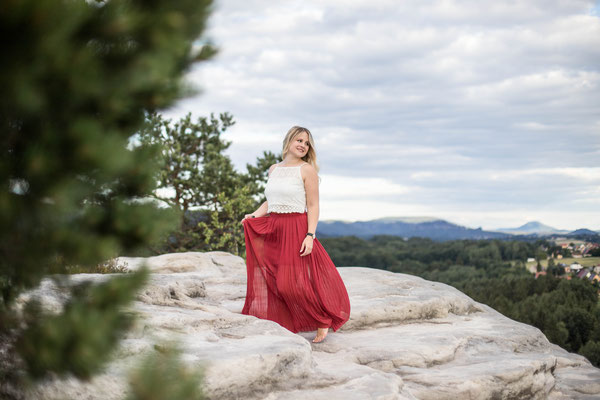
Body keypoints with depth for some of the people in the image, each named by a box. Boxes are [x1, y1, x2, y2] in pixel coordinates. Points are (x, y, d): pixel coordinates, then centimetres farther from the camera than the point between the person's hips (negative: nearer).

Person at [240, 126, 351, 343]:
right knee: (268, 281, 4)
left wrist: (310, 235, -16)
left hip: (296, 229, -6)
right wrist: (254, 215, 6)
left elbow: (313, 206, -7)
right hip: (271, 230, 6)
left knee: (298, 282, -7)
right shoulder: (274, 169, 14)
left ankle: (323, 323, 11)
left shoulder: (307, 170, -4)